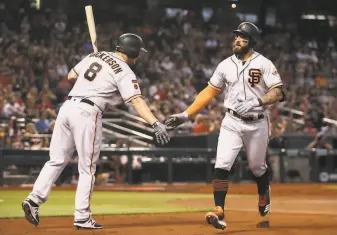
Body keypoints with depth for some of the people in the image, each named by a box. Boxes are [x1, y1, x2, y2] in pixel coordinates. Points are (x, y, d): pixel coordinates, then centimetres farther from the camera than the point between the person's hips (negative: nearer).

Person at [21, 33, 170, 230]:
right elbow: (137, 101, -17)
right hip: (87, 112, -6)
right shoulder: (124, 72, -3)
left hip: (67, 107, 6)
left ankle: (35, 199, -4)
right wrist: (156, 124, -26)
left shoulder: (95, 55, 16)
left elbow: (71, 76, 26)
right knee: (87, 168, 2)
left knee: (57, 160, 11)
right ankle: (82, 217, 2)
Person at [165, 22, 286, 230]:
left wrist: (256, 102, -30)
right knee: (222, 166, -14)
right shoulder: (225, 65, 5)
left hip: (257, 123, -2)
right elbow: (209, 92, 10)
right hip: (232, 122, 2)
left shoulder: (263, 64, -7)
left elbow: (278, 93, -14)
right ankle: (219, 214, -19)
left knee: (257, 168, 12)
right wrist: (186, 115, 4)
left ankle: (264, 206, 39)